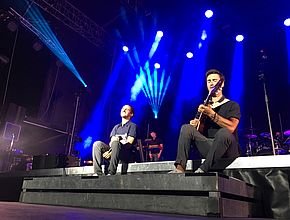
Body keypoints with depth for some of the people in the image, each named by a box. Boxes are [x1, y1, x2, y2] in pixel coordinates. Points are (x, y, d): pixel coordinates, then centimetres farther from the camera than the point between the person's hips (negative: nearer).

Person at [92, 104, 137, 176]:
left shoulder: (133, 126, 8)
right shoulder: (116, 127, 27)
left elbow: (129, 142, -6)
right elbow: (111, 142, 13)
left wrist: (111, 152, -16)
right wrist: (109, 151, -13)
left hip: (127, 152, -5)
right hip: (111, 151, 6)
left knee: (115, 142, -36)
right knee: (97, 144, -19)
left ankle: (111, 173, -40)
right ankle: (98, 173, -29)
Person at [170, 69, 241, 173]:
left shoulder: (232, 105, 7)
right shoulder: (204, 107, 20)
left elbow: (231, 127, -13)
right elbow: (201, 131, 14)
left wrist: (212, 114, -20)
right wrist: (196, 125, -9)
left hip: (228, 151, -4)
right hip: (209, 148, 4)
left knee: (224, 132, -36)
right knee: (186, 128, -14)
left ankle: (203, 169, -32)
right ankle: (180, 168, -29)